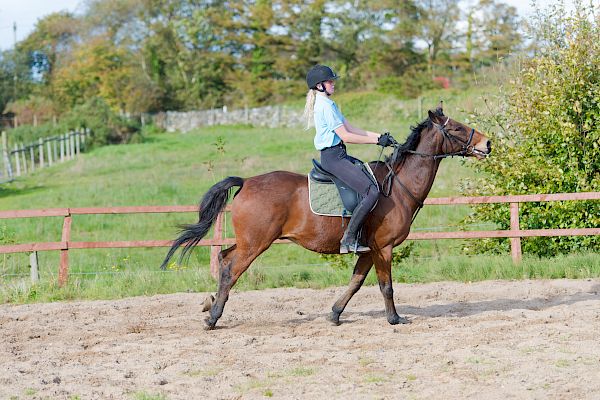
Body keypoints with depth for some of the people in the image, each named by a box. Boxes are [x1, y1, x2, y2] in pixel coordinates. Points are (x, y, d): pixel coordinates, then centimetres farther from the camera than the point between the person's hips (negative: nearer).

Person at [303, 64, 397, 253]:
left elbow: (351, 128, 16)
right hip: (333, 157, -11)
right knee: (372, 192, -18)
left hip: (338, 155, 11)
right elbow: (345, 136, -18)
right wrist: (377, 141, -12)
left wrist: (379, 136, 8)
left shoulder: (327, 103, 17)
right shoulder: (326, 105, -16)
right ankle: (349, 240, -17)